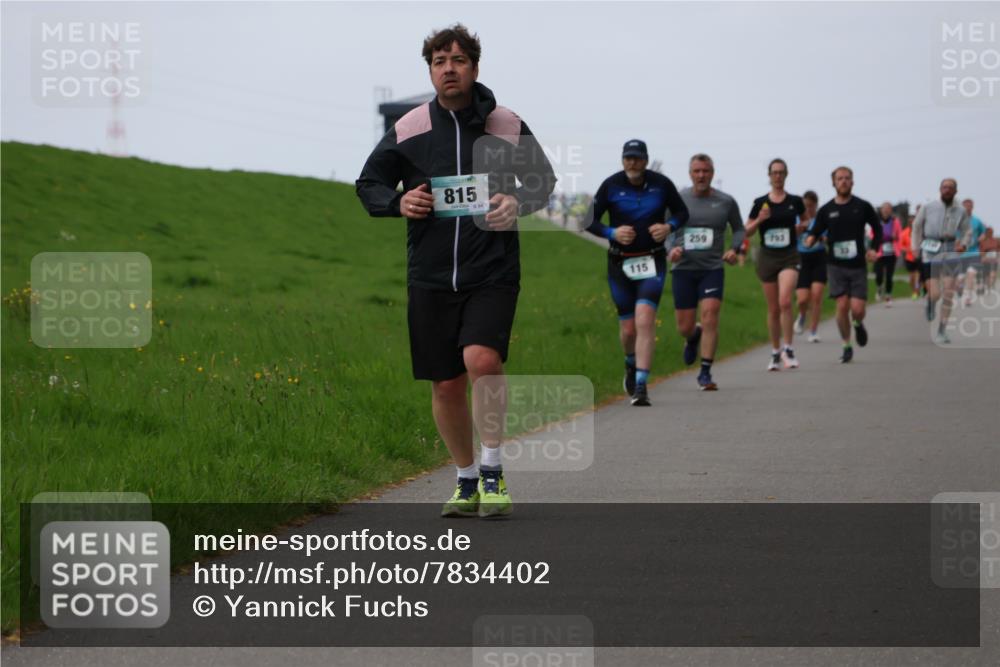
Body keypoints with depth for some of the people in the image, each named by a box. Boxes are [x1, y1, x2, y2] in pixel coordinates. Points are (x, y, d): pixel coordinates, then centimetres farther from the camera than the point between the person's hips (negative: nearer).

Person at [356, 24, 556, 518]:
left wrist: (519, 203, -8)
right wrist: (399, 202, -8)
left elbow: (543, 179, 14)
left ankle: (493, 472, -10)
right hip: (430, 277, 2)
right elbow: (368, 185, 13)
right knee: (446, 385, 6)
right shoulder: (408, 130, 2)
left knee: (482, 360, -24)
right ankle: (467, 481, 25)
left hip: (492, 273, -2)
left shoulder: (507, 126, 0)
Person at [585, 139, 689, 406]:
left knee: (645, 321, -18)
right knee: (628, 328, 5)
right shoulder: (611, 185, -3)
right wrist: (612, 233, -17)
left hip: (652, 261, -1)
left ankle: (640, 385, -19)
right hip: (620, 263, 1)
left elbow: (682, 212, 12)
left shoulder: (661, 184, -1)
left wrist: (669, 226, -9)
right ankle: (631, 365, 39)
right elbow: (590, 222, 2)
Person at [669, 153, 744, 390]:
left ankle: (705, 373, -10)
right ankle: (694, 337, 43)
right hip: (683, 269, 1)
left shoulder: (726, 202, 3)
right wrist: (671, 248, -11)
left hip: (712, 269, -1)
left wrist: (734, 248, -3)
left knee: (710, 317, -18)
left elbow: (739, 229, 16)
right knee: (684, 327, 3)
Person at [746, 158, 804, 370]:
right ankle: (775, 353, 19)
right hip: (767, 257, 1)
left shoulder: (795, 201, 2)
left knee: (785, 301, -21)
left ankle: (788, 349, -10)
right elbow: (747, 232, 5)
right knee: (773, 309, 7)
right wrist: (759, 220, -13)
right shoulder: (760, 203, 2)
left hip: (789, 257, -1)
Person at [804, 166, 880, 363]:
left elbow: (877, 228, 13)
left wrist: (873, 248, -1)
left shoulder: (863, 207, 2)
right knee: (842, 306, -7)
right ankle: (846, 346, 11)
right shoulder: (826, 210, 3)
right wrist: (810, 239, -14)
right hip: (836, 265, 1)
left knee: (857, 309, -8)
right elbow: (815, 232, 9)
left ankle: (859, 325, 29)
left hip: (858, 265, -1)